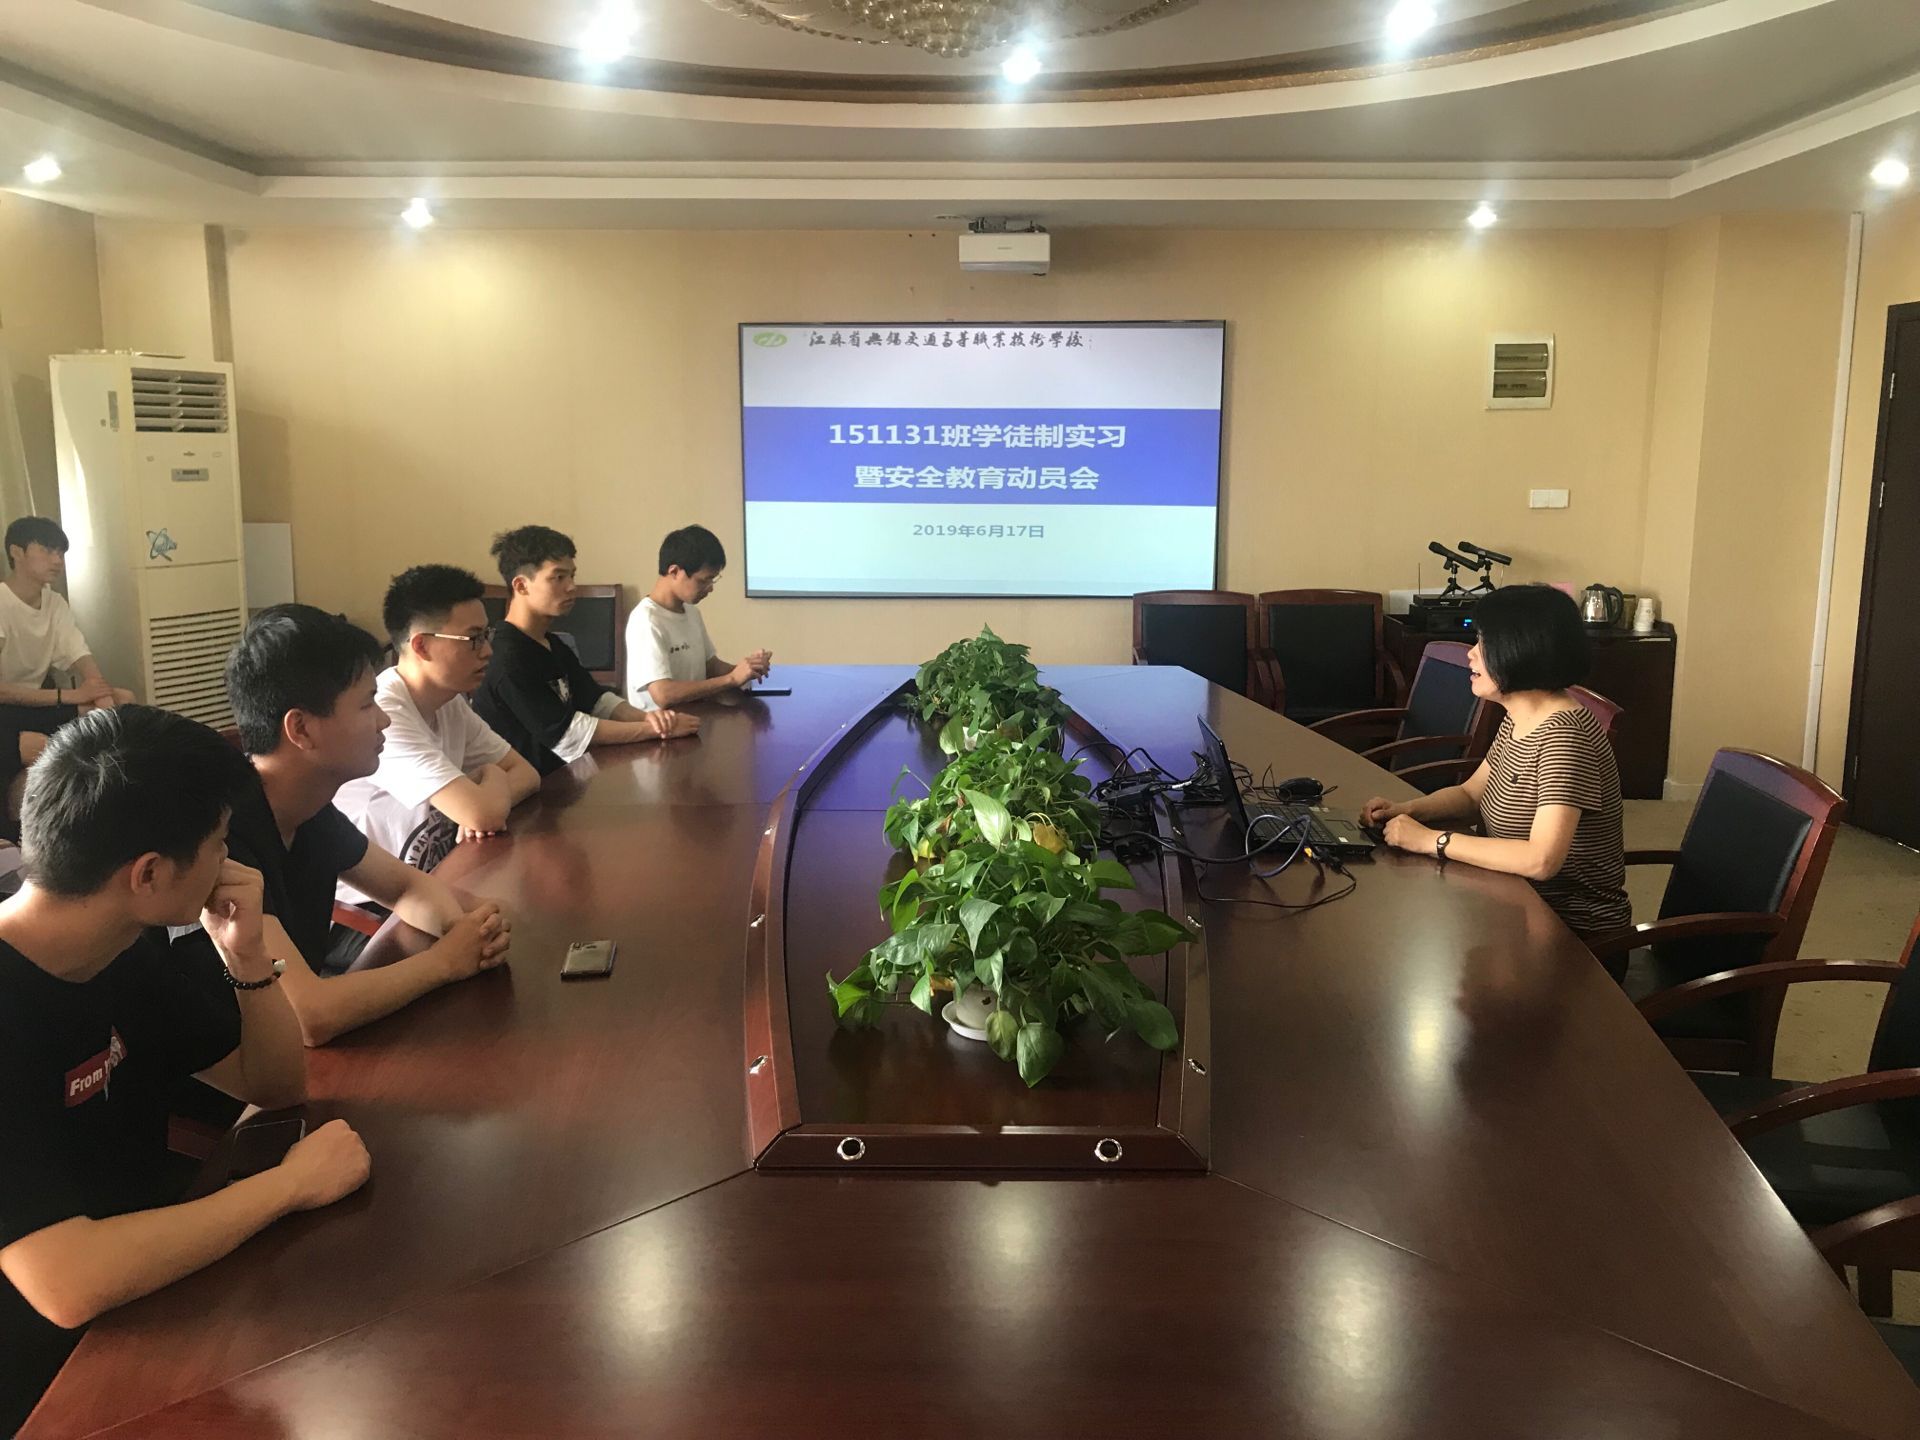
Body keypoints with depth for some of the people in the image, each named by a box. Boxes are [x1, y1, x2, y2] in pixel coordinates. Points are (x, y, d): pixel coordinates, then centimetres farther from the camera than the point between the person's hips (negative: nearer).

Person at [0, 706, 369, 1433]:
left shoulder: (127, 948, -2)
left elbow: (278, 1088, 6)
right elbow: (67, 1285, -36)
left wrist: (247, 957, -11)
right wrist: (290, 1182, -25)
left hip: (152, 1295, 7)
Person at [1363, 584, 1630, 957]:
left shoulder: (1564, 733, -25)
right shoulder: (1517, 720, 4)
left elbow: (1541, 860, -32)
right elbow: (1471, 795, 16)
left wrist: (1431, 839, -25)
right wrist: (1406, 810, -4)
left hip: (1575, 928, -8)